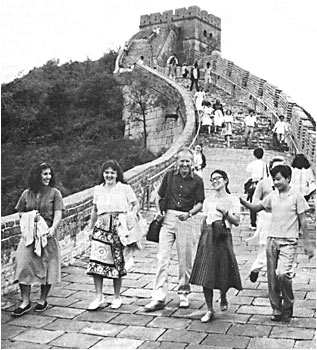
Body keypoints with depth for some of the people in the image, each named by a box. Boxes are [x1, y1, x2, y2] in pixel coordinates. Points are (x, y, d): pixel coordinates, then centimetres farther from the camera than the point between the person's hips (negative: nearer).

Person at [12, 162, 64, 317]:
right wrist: (30, 216, -5)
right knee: (23, 265, -7)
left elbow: (58, 214, -8)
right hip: (29, 234, 2)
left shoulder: (54, 193, 0)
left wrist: (53, 228, -25)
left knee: (47, 267, 4)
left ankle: (43, 300, 22)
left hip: (48, 234, -2)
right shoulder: (27, 194, 7)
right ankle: (25, 302, 4)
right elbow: (20, 213, 16)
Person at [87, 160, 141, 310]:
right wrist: (90, 228, 20)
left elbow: (136, 204, 5)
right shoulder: (98, 189, 13)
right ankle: (99, 296, 1)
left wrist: (133, 213, -14)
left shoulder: (125, 188, 3)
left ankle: (117, 297, 17)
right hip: (101, 227, 3)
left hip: (119, 228, -3)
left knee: (118, 262, 2)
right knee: (96, 260, -9)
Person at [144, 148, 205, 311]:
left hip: (185, 220, -1)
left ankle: (183, 293, 24)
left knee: (185, 260, 6)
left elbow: (200, 204, 2)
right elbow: (159, 196, 16)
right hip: (168, 218, 1)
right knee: (162, 258, -4)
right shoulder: (169, 175, 6)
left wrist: (189, 213, -15)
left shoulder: (197, 180, 2)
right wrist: (159, 212, 2)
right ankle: (159, 297, -2)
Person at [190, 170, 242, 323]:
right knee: (206, 274, -3)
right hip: (208, 237, 3)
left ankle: (223, 297, 32)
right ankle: (209, 310, 5)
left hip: (224, 237, -2)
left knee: (224, 272, -1)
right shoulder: (208, 201, 14)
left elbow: (237, 221, -2)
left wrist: (225, 212, -15)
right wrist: (202, 238, 8)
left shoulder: (232, 200, 4)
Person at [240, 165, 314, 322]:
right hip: (272, 240, 5)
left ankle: (288, 305, 4)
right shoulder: (272, 196, 9)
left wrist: (307, 244, -1)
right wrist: (241, 201, -1)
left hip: (288, 242, -5)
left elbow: (303, 221, -1)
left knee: (282, 274, -20)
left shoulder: (296, 196, -4)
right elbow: (256, 208, 17)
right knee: (272, 277, 6)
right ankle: (277, 309, 19)